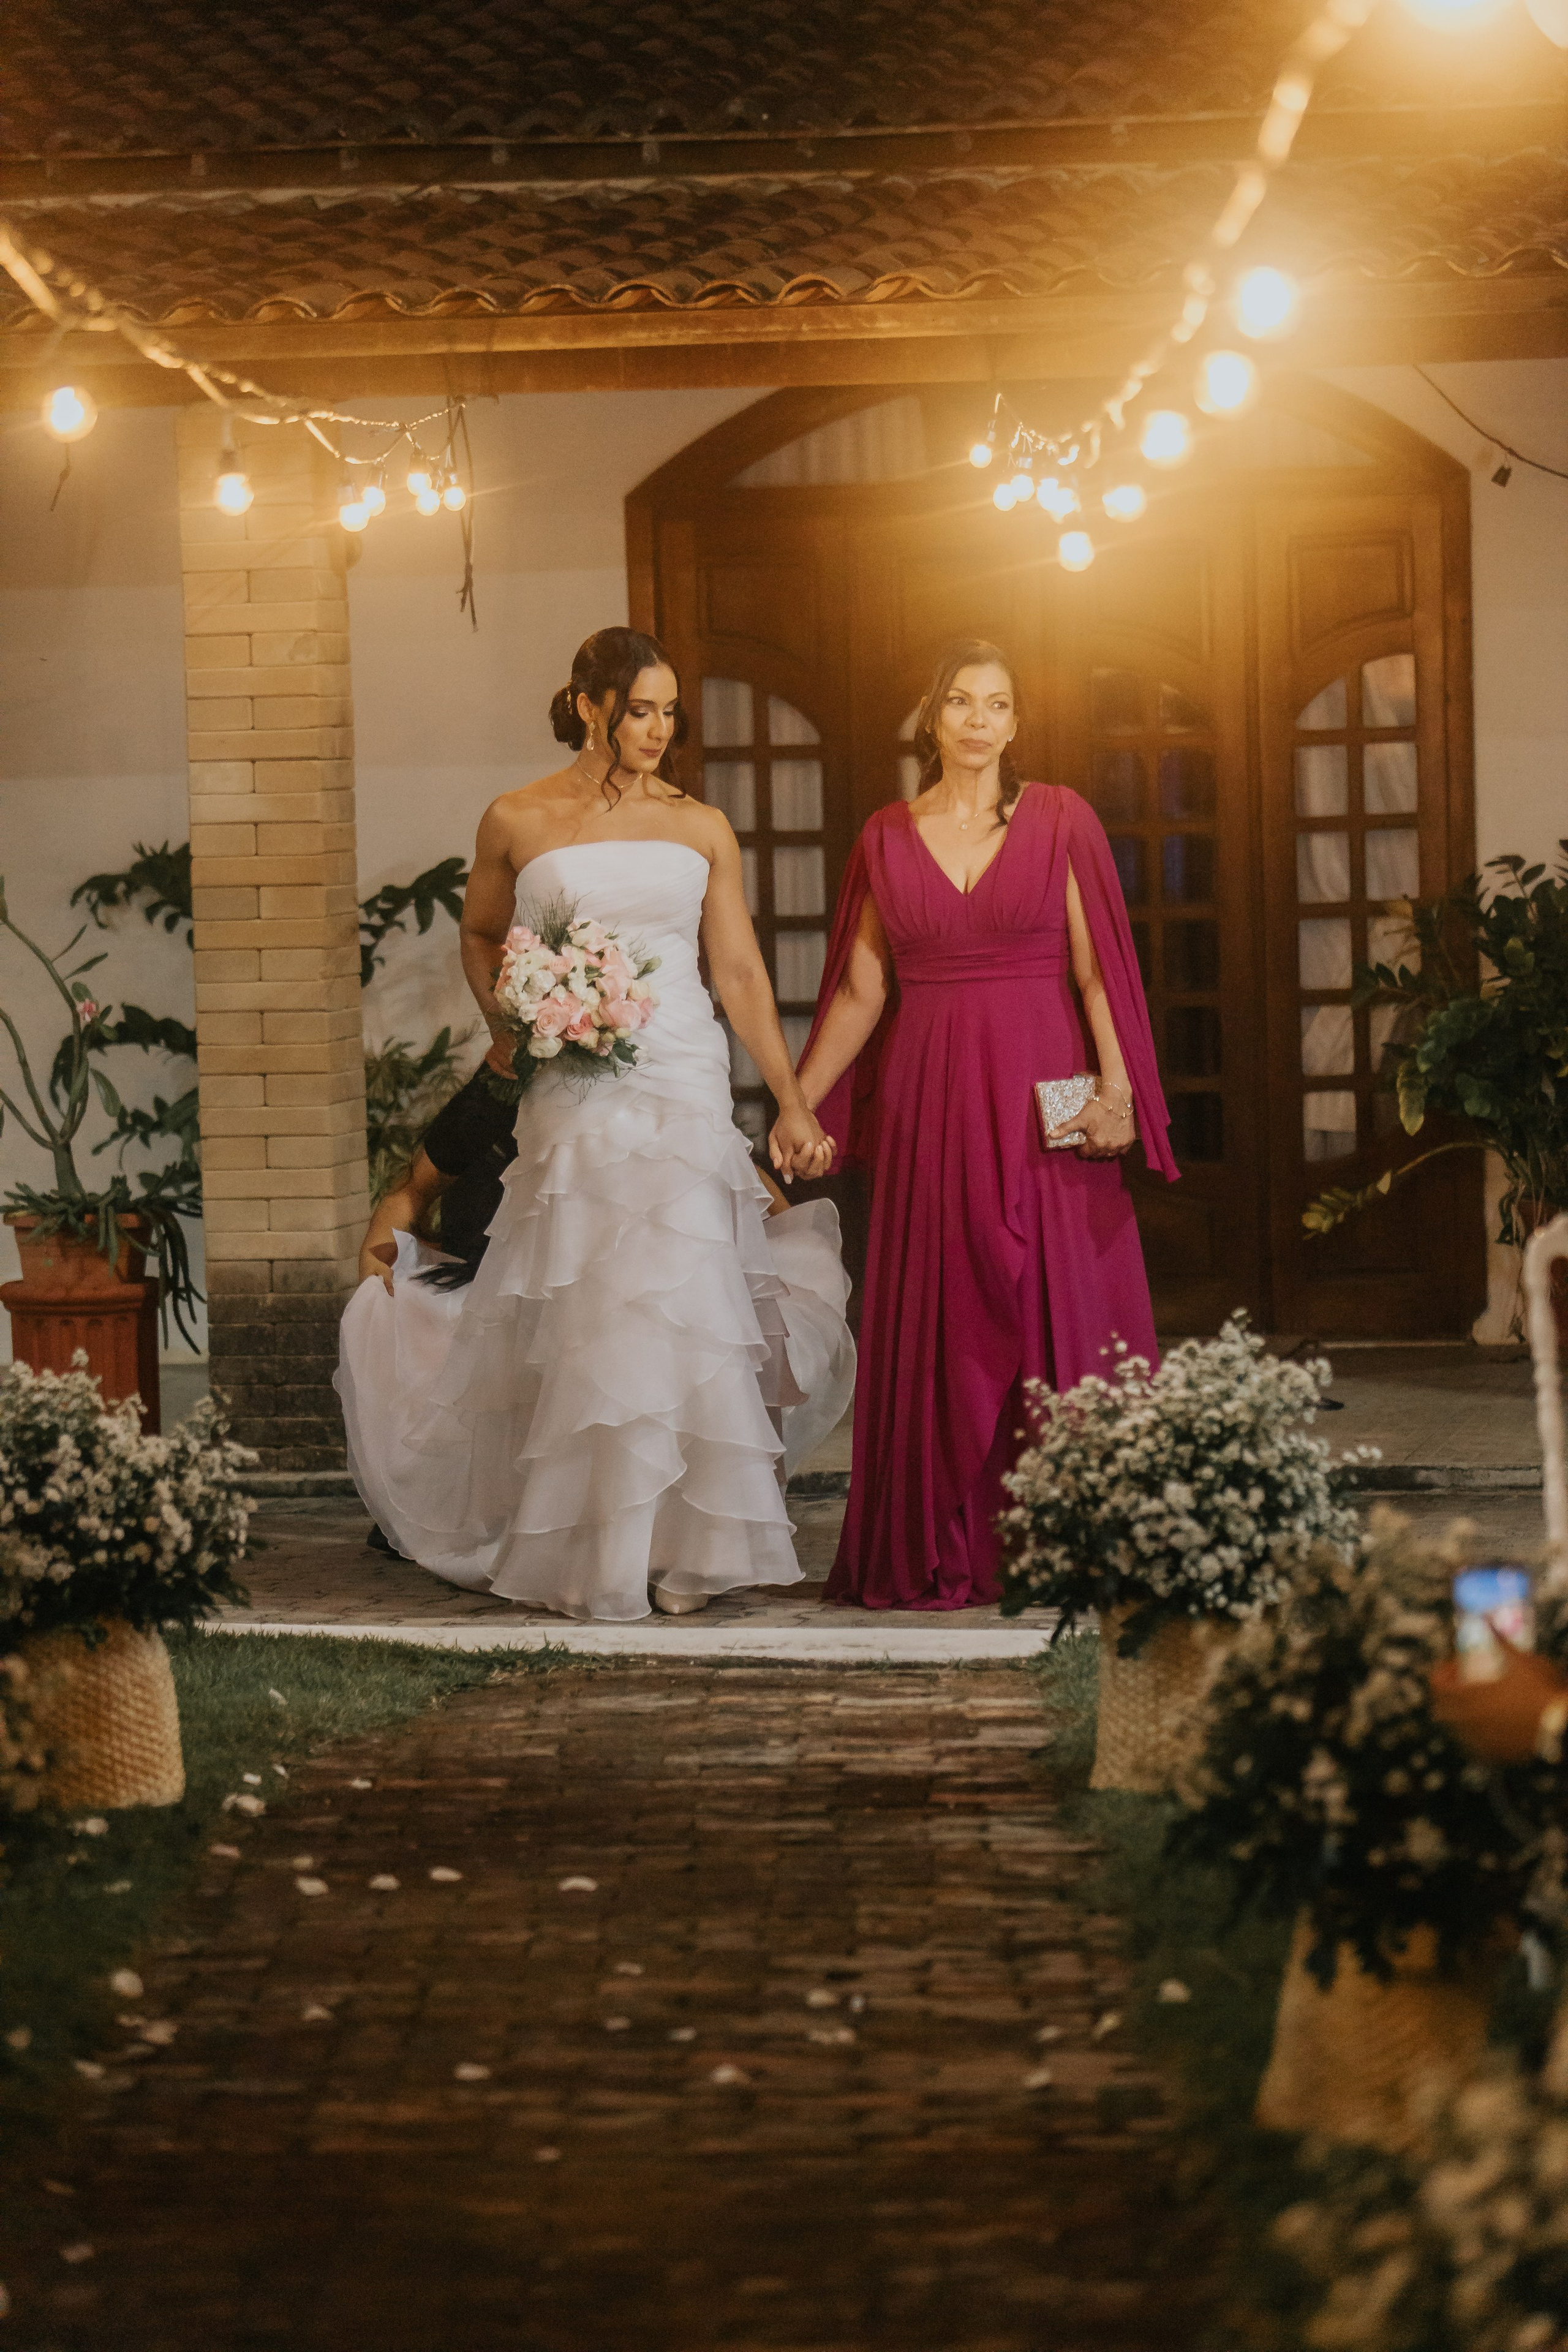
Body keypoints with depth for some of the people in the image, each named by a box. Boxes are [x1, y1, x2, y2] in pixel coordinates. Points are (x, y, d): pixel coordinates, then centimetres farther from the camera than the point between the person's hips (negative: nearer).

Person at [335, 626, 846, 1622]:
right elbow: (481, 935, 19)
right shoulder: (518, 821, 3)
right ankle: (585, 1551, 7)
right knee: (582, 1321, -3)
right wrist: (509, 1028, 3)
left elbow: (742, 974, 9)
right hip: (576, 1100, -2)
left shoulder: (701, 828, 8)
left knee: (679, 1307, -3)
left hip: (688, 1090, 2)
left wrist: (793, 1104, 5)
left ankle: (679, 1545, 6)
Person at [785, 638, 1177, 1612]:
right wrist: (797, 1102, 6)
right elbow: (861, 991, 10)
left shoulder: (1059, 820, 2)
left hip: (1040, 1093, -2)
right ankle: (939, 1554, 9)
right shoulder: (888, 838, 8)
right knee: (937, 1319, 3)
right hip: (928, 1098, 2)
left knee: (1055, 1303, -2)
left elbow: (1096, 967, -2)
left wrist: (1115, 1083, -13)